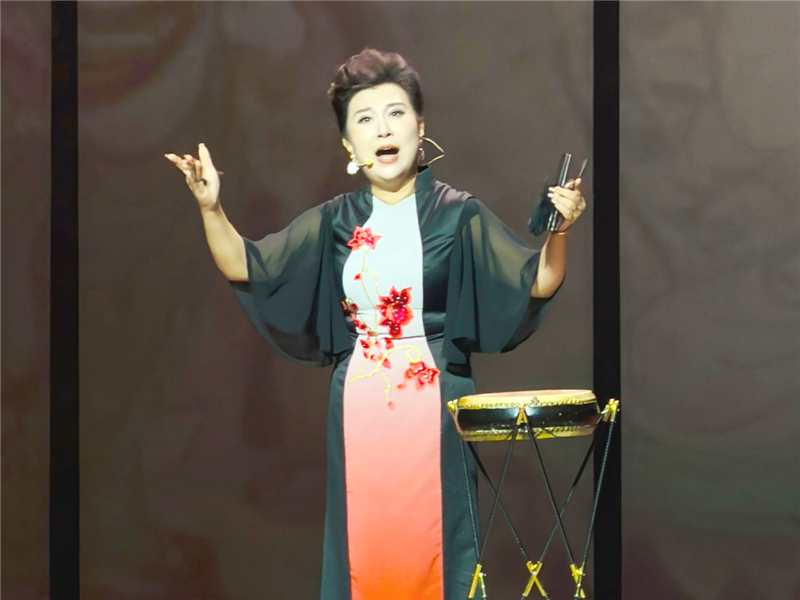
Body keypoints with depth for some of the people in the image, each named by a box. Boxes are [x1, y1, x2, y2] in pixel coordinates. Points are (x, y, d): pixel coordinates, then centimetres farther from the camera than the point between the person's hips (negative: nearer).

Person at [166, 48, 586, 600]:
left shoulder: (456, 214, -1)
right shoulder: (335, 222, 8)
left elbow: (539, 284, -7)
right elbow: (244, 267, 7)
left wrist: (559, 230, -25)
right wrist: (211, 208, -7)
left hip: (433, 403, -3)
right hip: (358, 406, 3)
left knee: (430, 541, 0)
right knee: (364, 542, 5)